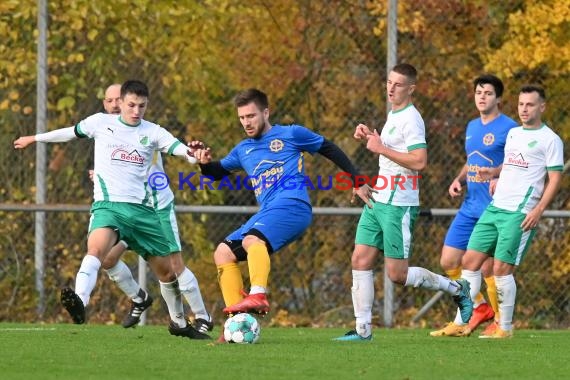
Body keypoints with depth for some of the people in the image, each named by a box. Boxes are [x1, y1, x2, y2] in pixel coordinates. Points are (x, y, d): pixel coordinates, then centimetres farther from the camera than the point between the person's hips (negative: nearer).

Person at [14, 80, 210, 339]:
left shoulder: (152, 132, 6)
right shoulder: (101, 123, 6)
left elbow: (180, 149, -9)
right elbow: (71, 132, 23)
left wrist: (194, 155, -33)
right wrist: (35, 139, 35)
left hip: (142, 209, 3)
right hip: (109, 205, -3)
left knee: (166, 269, 10)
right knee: (96, 248, -35)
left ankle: (179, 323, 33)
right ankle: (79, 303, -53)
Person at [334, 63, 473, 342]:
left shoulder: (410, 119, -15)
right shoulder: (393, 115, 15)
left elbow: (419, 161, -26)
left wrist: (381, 148, -20)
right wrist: (370, 137, 13)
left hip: (399, 206, -9)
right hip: (378, 202, 9)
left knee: (397, 274, -5)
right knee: (360, 260, 2)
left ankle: (456, 288, 14)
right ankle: (363, 329, 4)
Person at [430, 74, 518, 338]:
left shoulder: (508, 128, -9)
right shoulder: (472, 127, 15)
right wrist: (458, 180, 8)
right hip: (470, 207, 8)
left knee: (487, 268, -6)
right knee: (448, 262, 6)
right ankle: (481, 308, 21)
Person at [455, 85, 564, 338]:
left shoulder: (549, 139, -4)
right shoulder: (513, 133, 18)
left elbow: (555, 179, -8)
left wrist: (539, 209, -18)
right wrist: (492, 173, 9)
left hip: (520, 213, -7)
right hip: (495, 208, 7)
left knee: (502, 268, -10)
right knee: (470, 261, 1)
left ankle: (505, 327, 2)